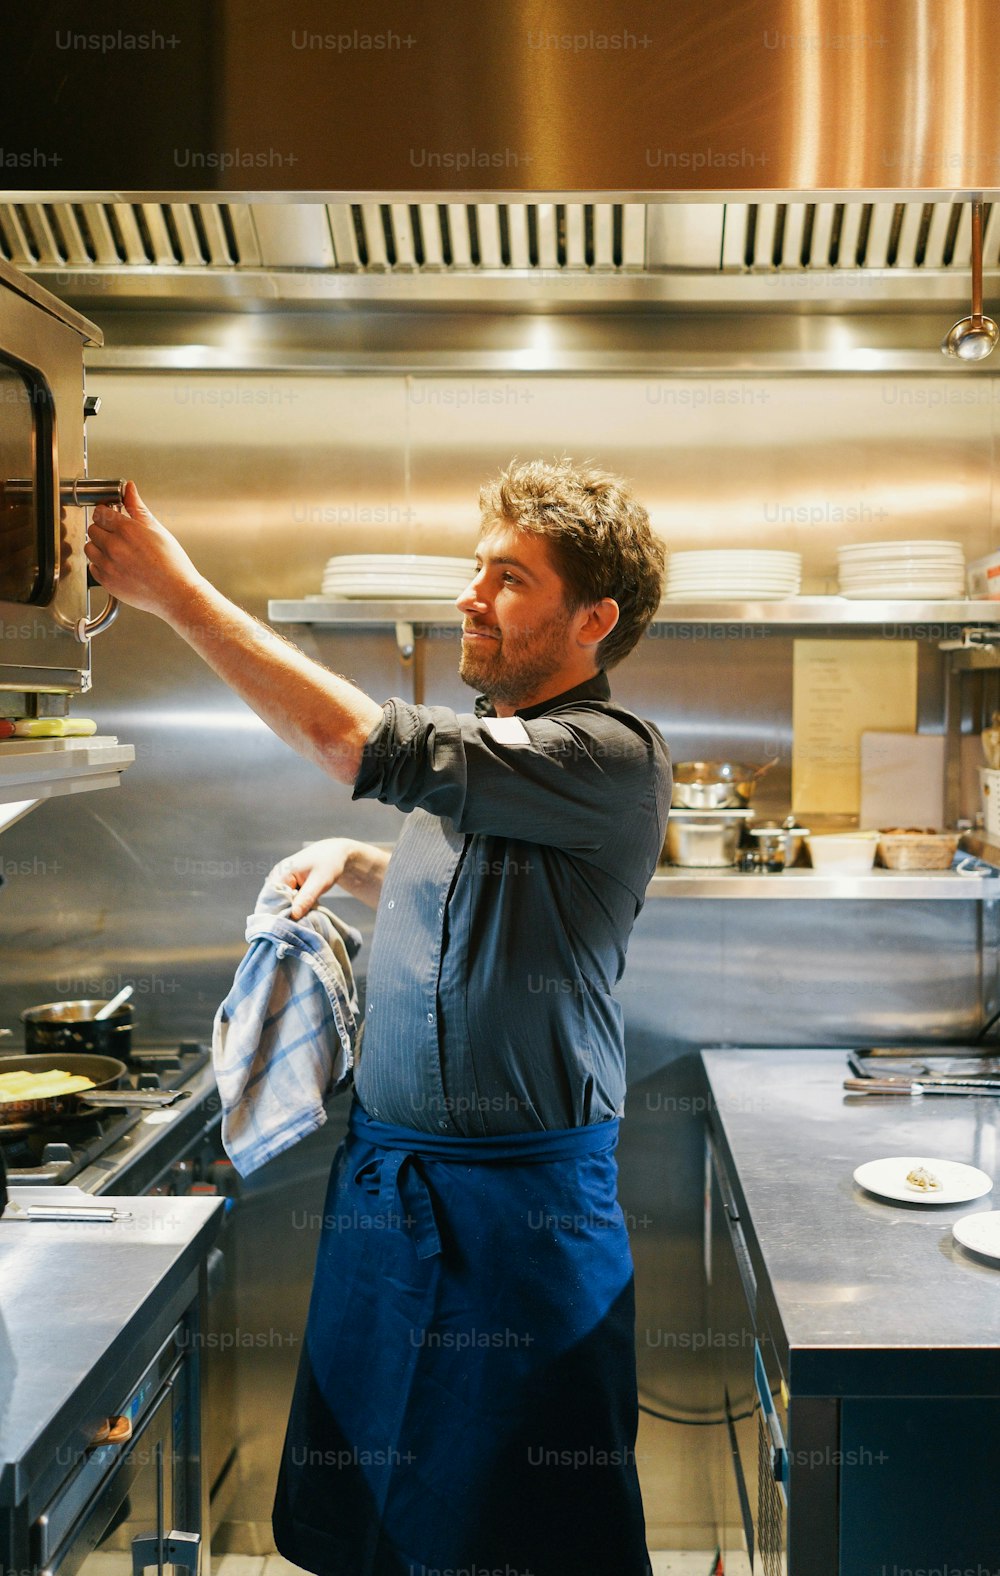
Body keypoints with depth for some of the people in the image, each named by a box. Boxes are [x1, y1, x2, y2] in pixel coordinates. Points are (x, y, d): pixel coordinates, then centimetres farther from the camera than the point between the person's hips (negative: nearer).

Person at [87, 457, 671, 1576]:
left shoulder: (613, 760, -19)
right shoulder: (472, 745, 8)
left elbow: (365, 747, -27)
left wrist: (178, 593, -20)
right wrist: (357, 864, 5)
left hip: (526, 1195, -7)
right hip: (384, 1169, 8)